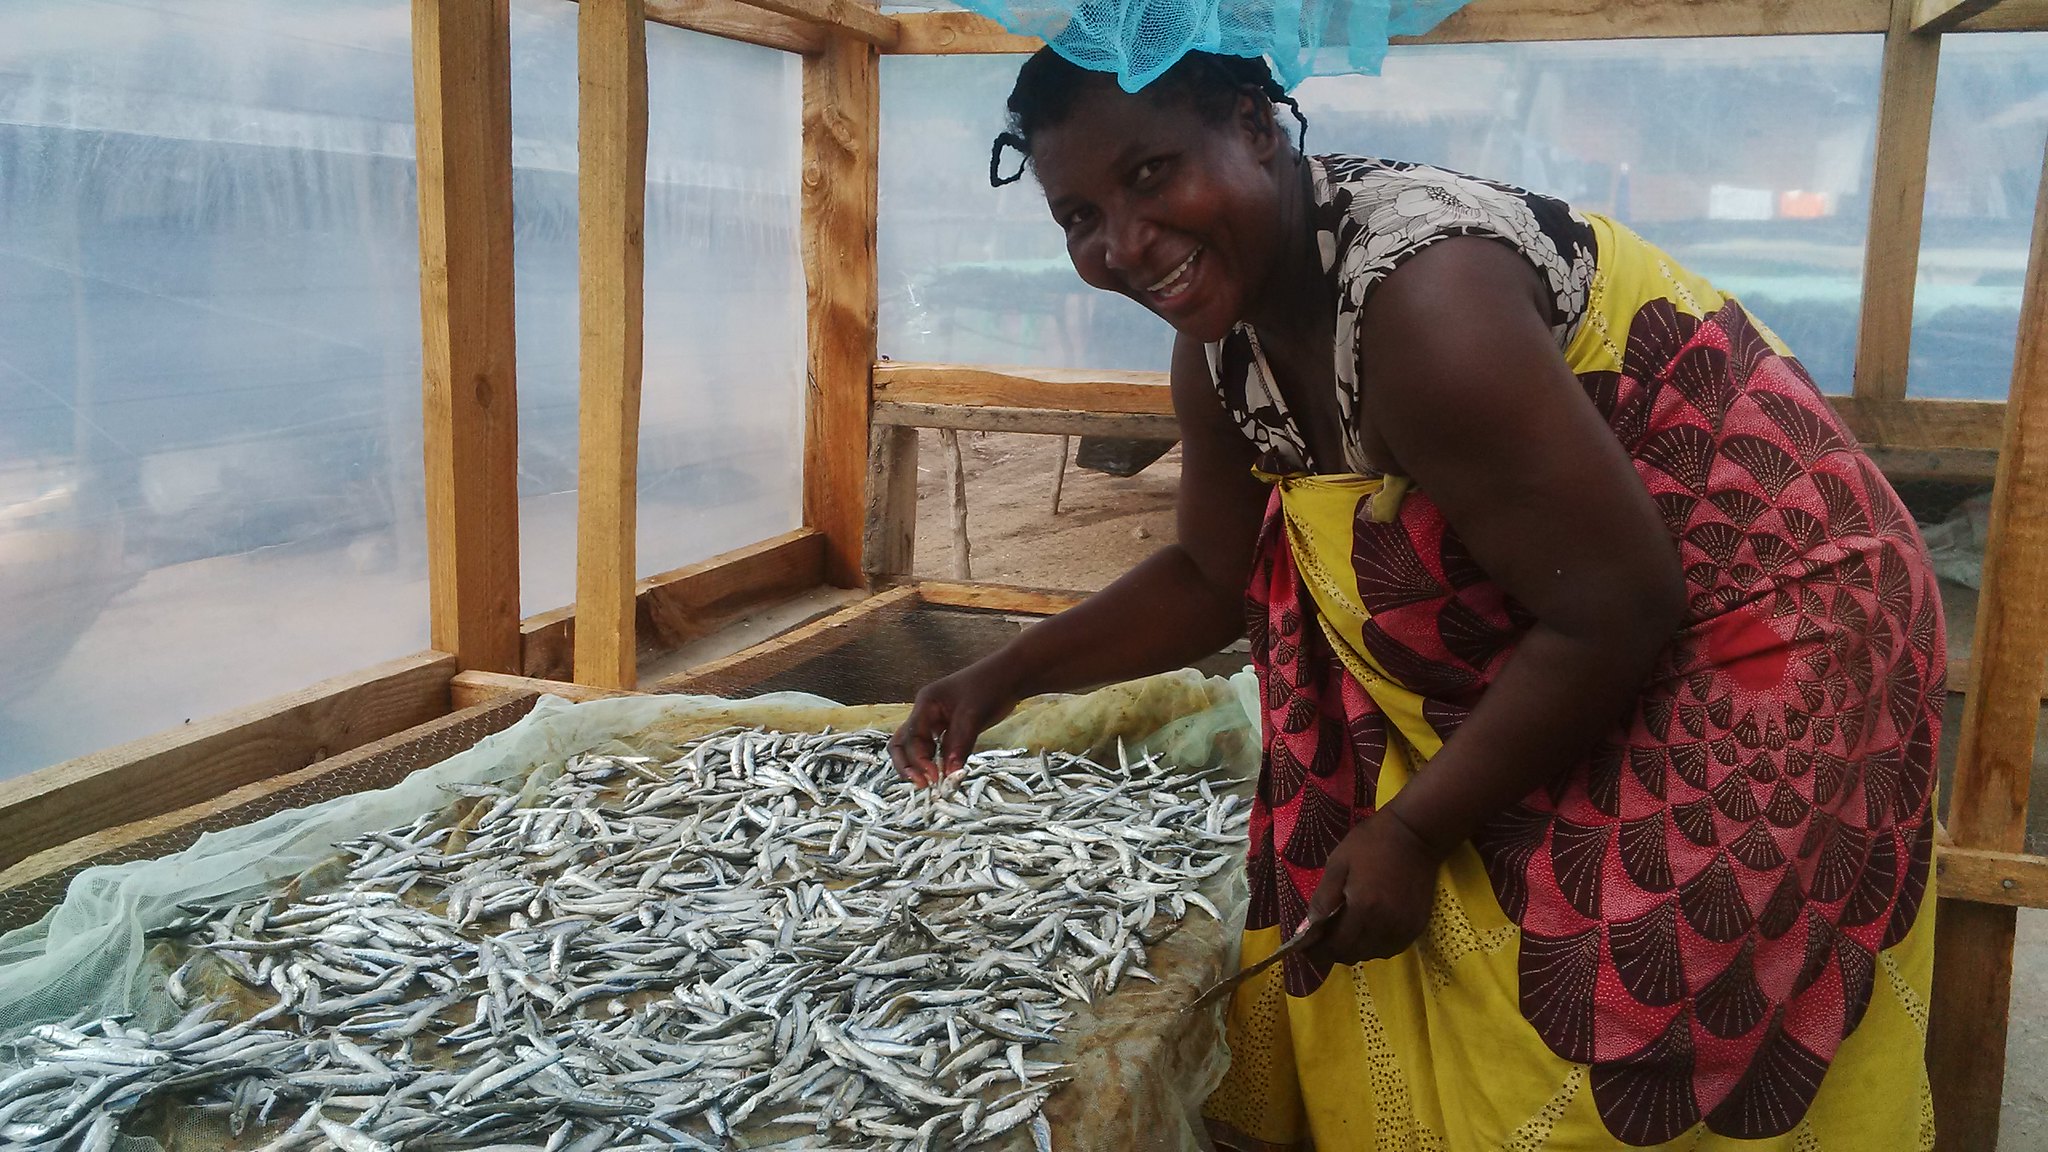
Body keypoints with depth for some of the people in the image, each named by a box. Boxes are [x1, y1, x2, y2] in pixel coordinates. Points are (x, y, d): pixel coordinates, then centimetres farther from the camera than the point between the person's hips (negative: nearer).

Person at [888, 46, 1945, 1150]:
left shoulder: (1420, 303, -31)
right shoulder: (1223, 337, -4)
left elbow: (1613, 618, -26)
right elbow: (1215, 577, 9)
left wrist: (1415, 829, -19)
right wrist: (1009, 673, 0)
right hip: (1516, 656, 8)